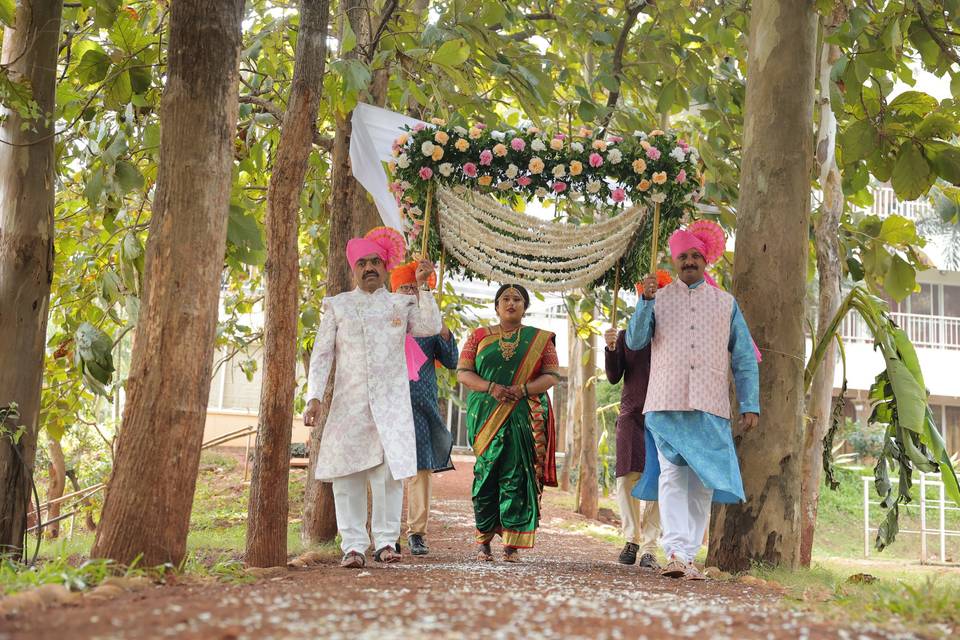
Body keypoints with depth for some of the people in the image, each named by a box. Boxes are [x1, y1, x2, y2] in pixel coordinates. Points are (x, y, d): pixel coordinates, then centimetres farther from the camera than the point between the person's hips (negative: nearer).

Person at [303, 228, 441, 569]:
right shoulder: (337, 305, 14)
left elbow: (431, 327, -3)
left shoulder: (401, 303, 14)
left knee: (390, 470, -8)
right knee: (348, 472, -4)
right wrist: (314, 396, -2)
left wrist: (423, 286, -7)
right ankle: (353, 546, 1)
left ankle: (386, 541, 1)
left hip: (391, 402, 0)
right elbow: (322, 354, 9)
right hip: (349, 402, 1)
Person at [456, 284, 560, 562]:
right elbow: (463, 372, 6)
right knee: (486, 474, -4)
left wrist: (523, 389, -12)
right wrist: (490, 387, -12)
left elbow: (552, 375, 5)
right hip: (486, 415, 1)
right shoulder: (479, 336, 13)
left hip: (526, 418, 0)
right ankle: (484, 541, 5)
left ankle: (512, 544, -4)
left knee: (518, 476, -7)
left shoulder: (540, 339, 13)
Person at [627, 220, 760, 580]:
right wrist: (645, 301, -12)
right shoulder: (658, 299, 14)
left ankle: (688, 555, 5)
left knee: (704, 482, 0)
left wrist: (750, 404, 5)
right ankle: (677, 551, -17)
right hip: (667, 403, -1)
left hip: (711, 406, 1)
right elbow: (635, 341, 1)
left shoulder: (725, 304, 17)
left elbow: (745, 358, 14)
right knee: (672, 474, -11)